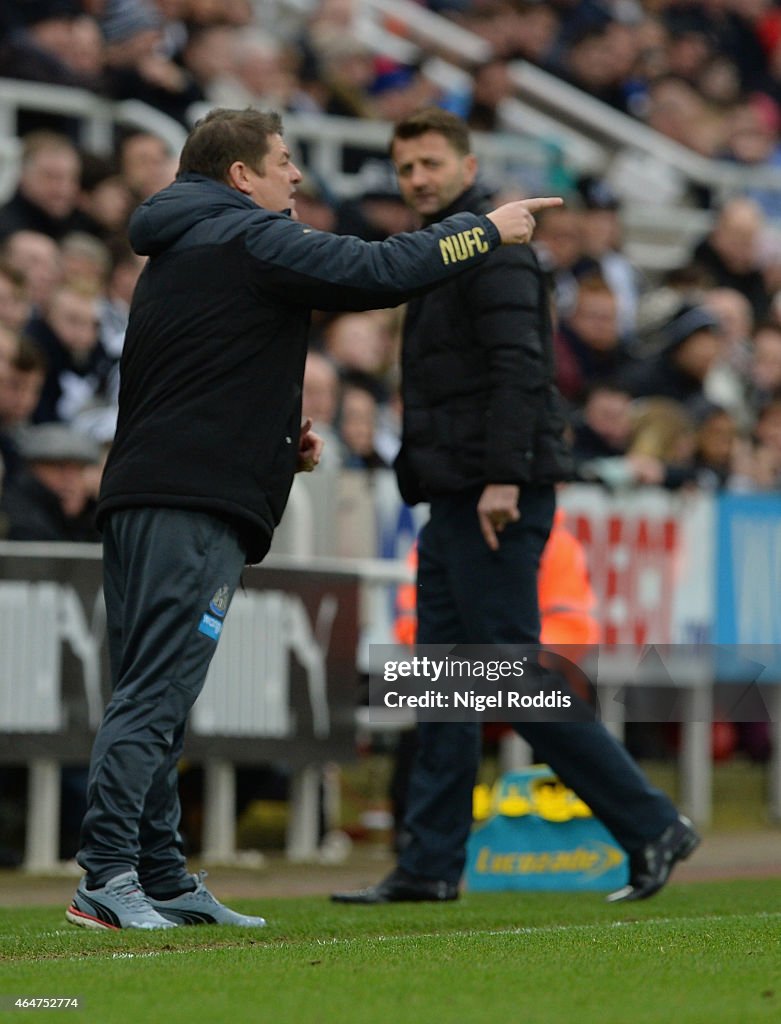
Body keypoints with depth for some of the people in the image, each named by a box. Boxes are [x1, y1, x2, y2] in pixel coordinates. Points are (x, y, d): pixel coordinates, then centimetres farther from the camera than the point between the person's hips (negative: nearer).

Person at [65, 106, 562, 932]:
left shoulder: (175, 253, 26)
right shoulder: (247, 237, -4)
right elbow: (377, 271, -10)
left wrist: (277, 440, 19)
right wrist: (489, 230, 1)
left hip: (141, 497, 10)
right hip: (194, 506, -10)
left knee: (152, 699, 8)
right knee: (155, 693, -14)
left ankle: (162, 879, 10)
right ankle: (107, 880, -19)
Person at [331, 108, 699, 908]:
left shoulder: (491, 251, -10)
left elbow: (518, 369, -20)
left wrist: (503, 477, -27)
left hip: (498, 503, -10)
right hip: (453, 503, 10)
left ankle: (650, 826, -5)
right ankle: (430, 866, 8)